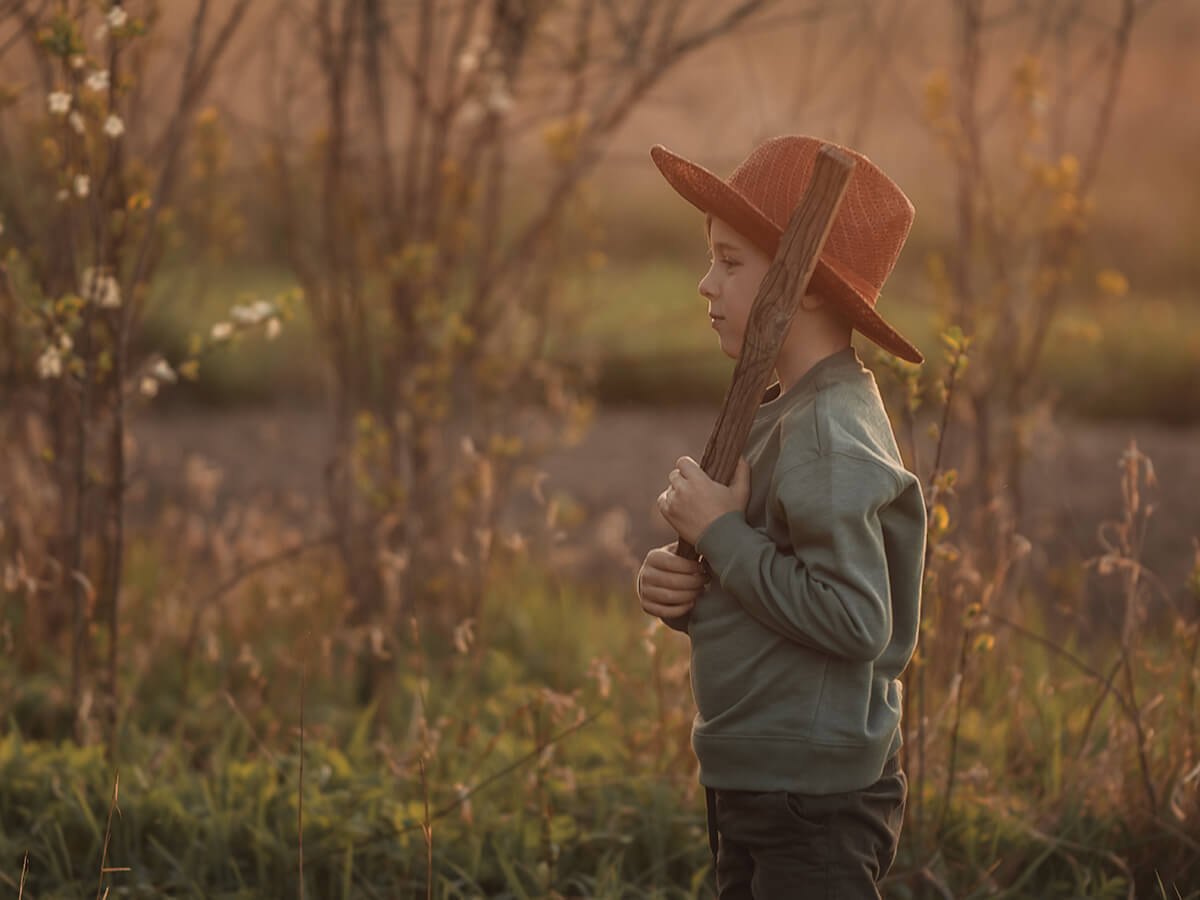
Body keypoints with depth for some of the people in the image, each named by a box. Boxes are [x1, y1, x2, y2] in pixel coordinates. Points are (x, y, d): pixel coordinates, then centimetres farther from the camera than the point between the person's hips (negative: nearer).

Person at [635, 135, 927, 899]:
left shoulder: (828, 438, -19)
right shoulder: (787, 416, 12)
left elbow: (855, 620, -25)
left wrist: (721, 532, -18)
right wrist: (681, 590, -1)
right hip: (760, 783, 10)